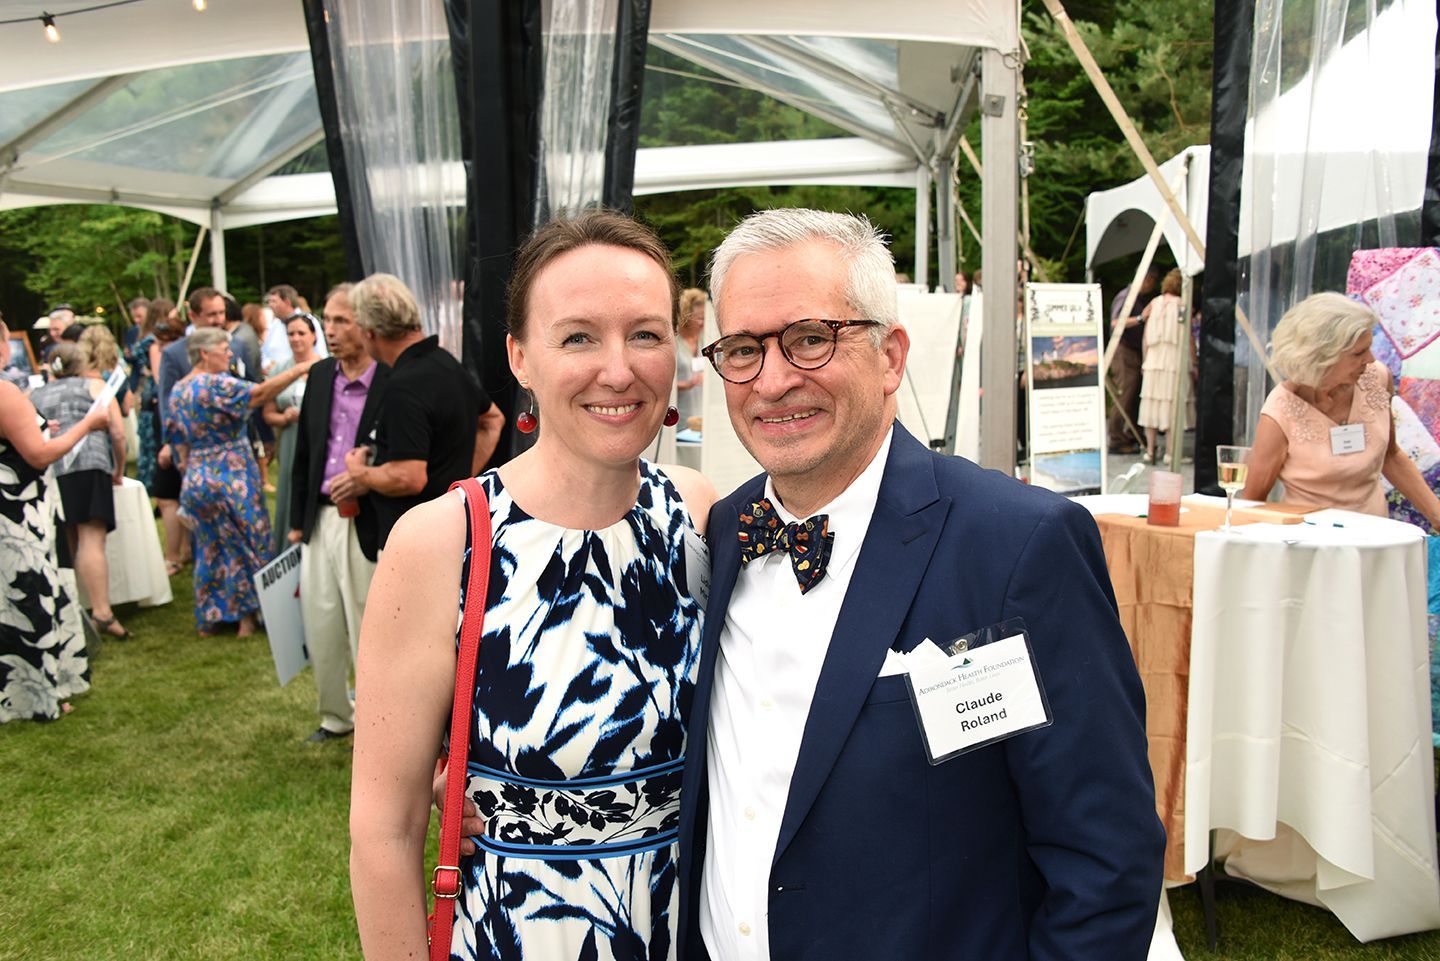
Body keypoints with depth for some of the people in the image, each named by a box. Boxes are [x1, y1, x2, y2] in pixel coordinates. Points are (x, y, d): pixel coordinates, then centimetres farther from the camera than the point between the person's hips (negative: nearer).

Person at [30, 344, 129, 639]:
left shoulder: (34, 396, 25)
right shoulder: (94, 386, 16)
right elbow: (118, 432, 8)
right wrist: (119, 469, 20)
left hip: (44, 469, 4)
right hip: (87, 466, -3)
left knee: (64, 546, 11)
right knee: (92, 541, -12)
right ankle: (101, 612, -22)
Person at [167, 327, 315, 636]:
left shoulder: (178, 390, 10)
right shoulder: (215, 384, -16)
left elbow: (178, 440, 13)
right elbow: (259, 393, -29)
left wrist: (190, 471, 20)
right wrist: (299, 369, -29)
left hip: (195, 480, 8)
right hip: (229, 479, -8)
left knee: (210, 547, 17)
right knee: (247, 543, 7)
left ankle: (207, 620, 24)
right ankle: (245, 616, 13)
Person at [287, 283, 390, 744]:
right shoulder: (319, 375, 7)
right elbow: (303, 451, 14)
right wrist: (297, 520, 15)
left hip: (367, 524, -6)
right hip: (321, 519, 7)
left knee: (368, 630, 5)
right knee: (320, 626, 16)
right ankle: (336, 714, 36)